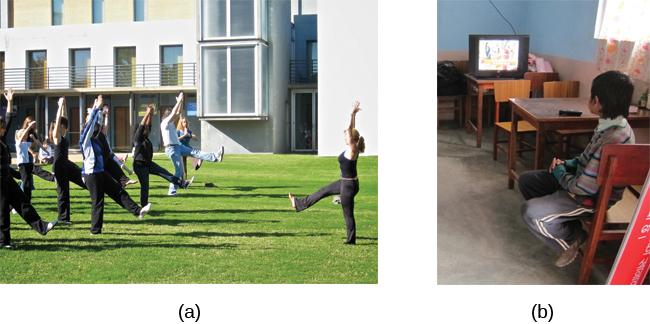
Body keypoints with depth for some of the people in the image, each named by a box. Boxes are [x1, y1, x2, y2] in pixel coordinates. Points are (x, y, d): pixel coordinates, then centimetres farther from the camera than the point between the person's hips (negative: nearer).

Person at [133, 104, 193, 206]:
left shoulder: (146, 138, 10)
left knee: (164, 173, -1)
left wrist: (151, 115, -3)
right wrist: (147, 113, -23)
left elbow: (148, 125, 8)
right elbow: (142, 125, -20)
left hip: (148, 163, 8)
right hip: (140, 165, -8)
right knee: (145, 185, -2)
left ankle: (183, 183, -5)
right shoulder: (137, 138, -10)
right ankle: (144, 205, 8)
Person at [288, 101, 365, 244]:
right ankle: (299, 203, 37)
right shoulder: (353, 149, 1)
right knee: (324, 191, 22)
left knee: (348, 214, 3)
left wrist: (353, 114, -33)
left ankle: (351, 240, 15)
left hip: (349, 185, -10)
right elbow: (352, 130, 8)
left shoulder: (351, 150, -23)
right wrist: (354, 114, 6)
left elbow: (349, 130, -31)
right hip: (346, 182, 10)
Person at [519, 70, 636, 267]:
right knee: (526, 180, 11)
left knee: (530, 212, -23)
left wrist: (560, 172, -10)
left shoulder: (615, 140, -33)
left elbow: (585, 187, -29)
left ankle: (573, 239, 2)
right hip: (581, 179, 10)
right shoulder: (610, 125, -3)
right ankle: (561, 224, 15)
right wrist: (566, 165, 0)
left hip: (592, 199, -10)